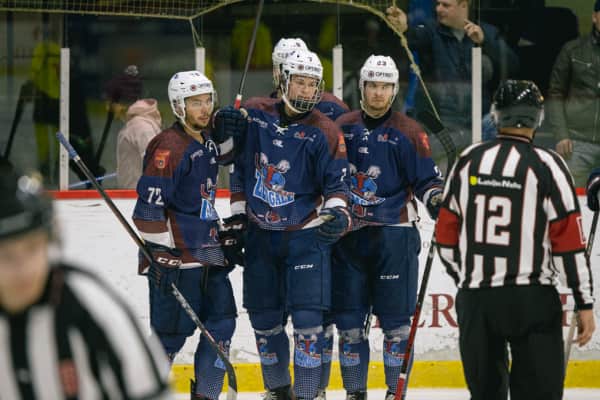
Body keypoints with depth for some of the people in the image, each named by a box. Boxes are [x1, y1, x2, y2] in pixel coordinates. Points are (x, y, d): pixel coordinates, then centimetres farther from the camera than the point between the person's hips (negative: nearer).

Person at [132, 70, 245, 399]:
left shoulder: (207, 139, 10)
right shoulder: (170, 147, -15)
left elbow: (219, 156, 33)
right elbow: (150, 206, -19)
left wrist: (225, 129, 9)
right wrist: (162, 253, -21)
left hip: (207, 253, 9)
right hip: (176, 257, -9)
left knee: (222, 323, 7)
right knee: (172, 331, -7)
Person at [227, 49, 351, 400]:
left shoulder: (325, 132, -9)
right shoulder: (257, 116, 0)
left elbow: (337, 182, -8)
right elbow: (241, 166, 11)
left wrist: (337, 211, -27)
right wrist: (238, 213, 11)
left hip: (305, 236, -3)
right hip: (261, 235, 4)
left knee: (307, 318, -11)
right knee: (264, 318, 11)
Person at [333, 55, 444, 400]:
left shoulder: (408, 133, -1)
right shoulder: (343, 128, 10)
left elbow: (426, 177, -3)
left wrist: (435, 197, -22)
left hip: (393, 237, -4)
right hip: (348, 235, 4)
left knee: (396, 319, -2)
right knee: (349, 320, 6)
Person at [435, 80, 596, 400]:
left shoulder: (469, 160, 4)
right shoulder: (546, 166, -8)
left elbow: (446, 233, 9)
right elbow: (569, 241, -9)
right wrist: (585, 304, -4)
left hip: (476, 298, 4)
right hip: (531, 299, -4)